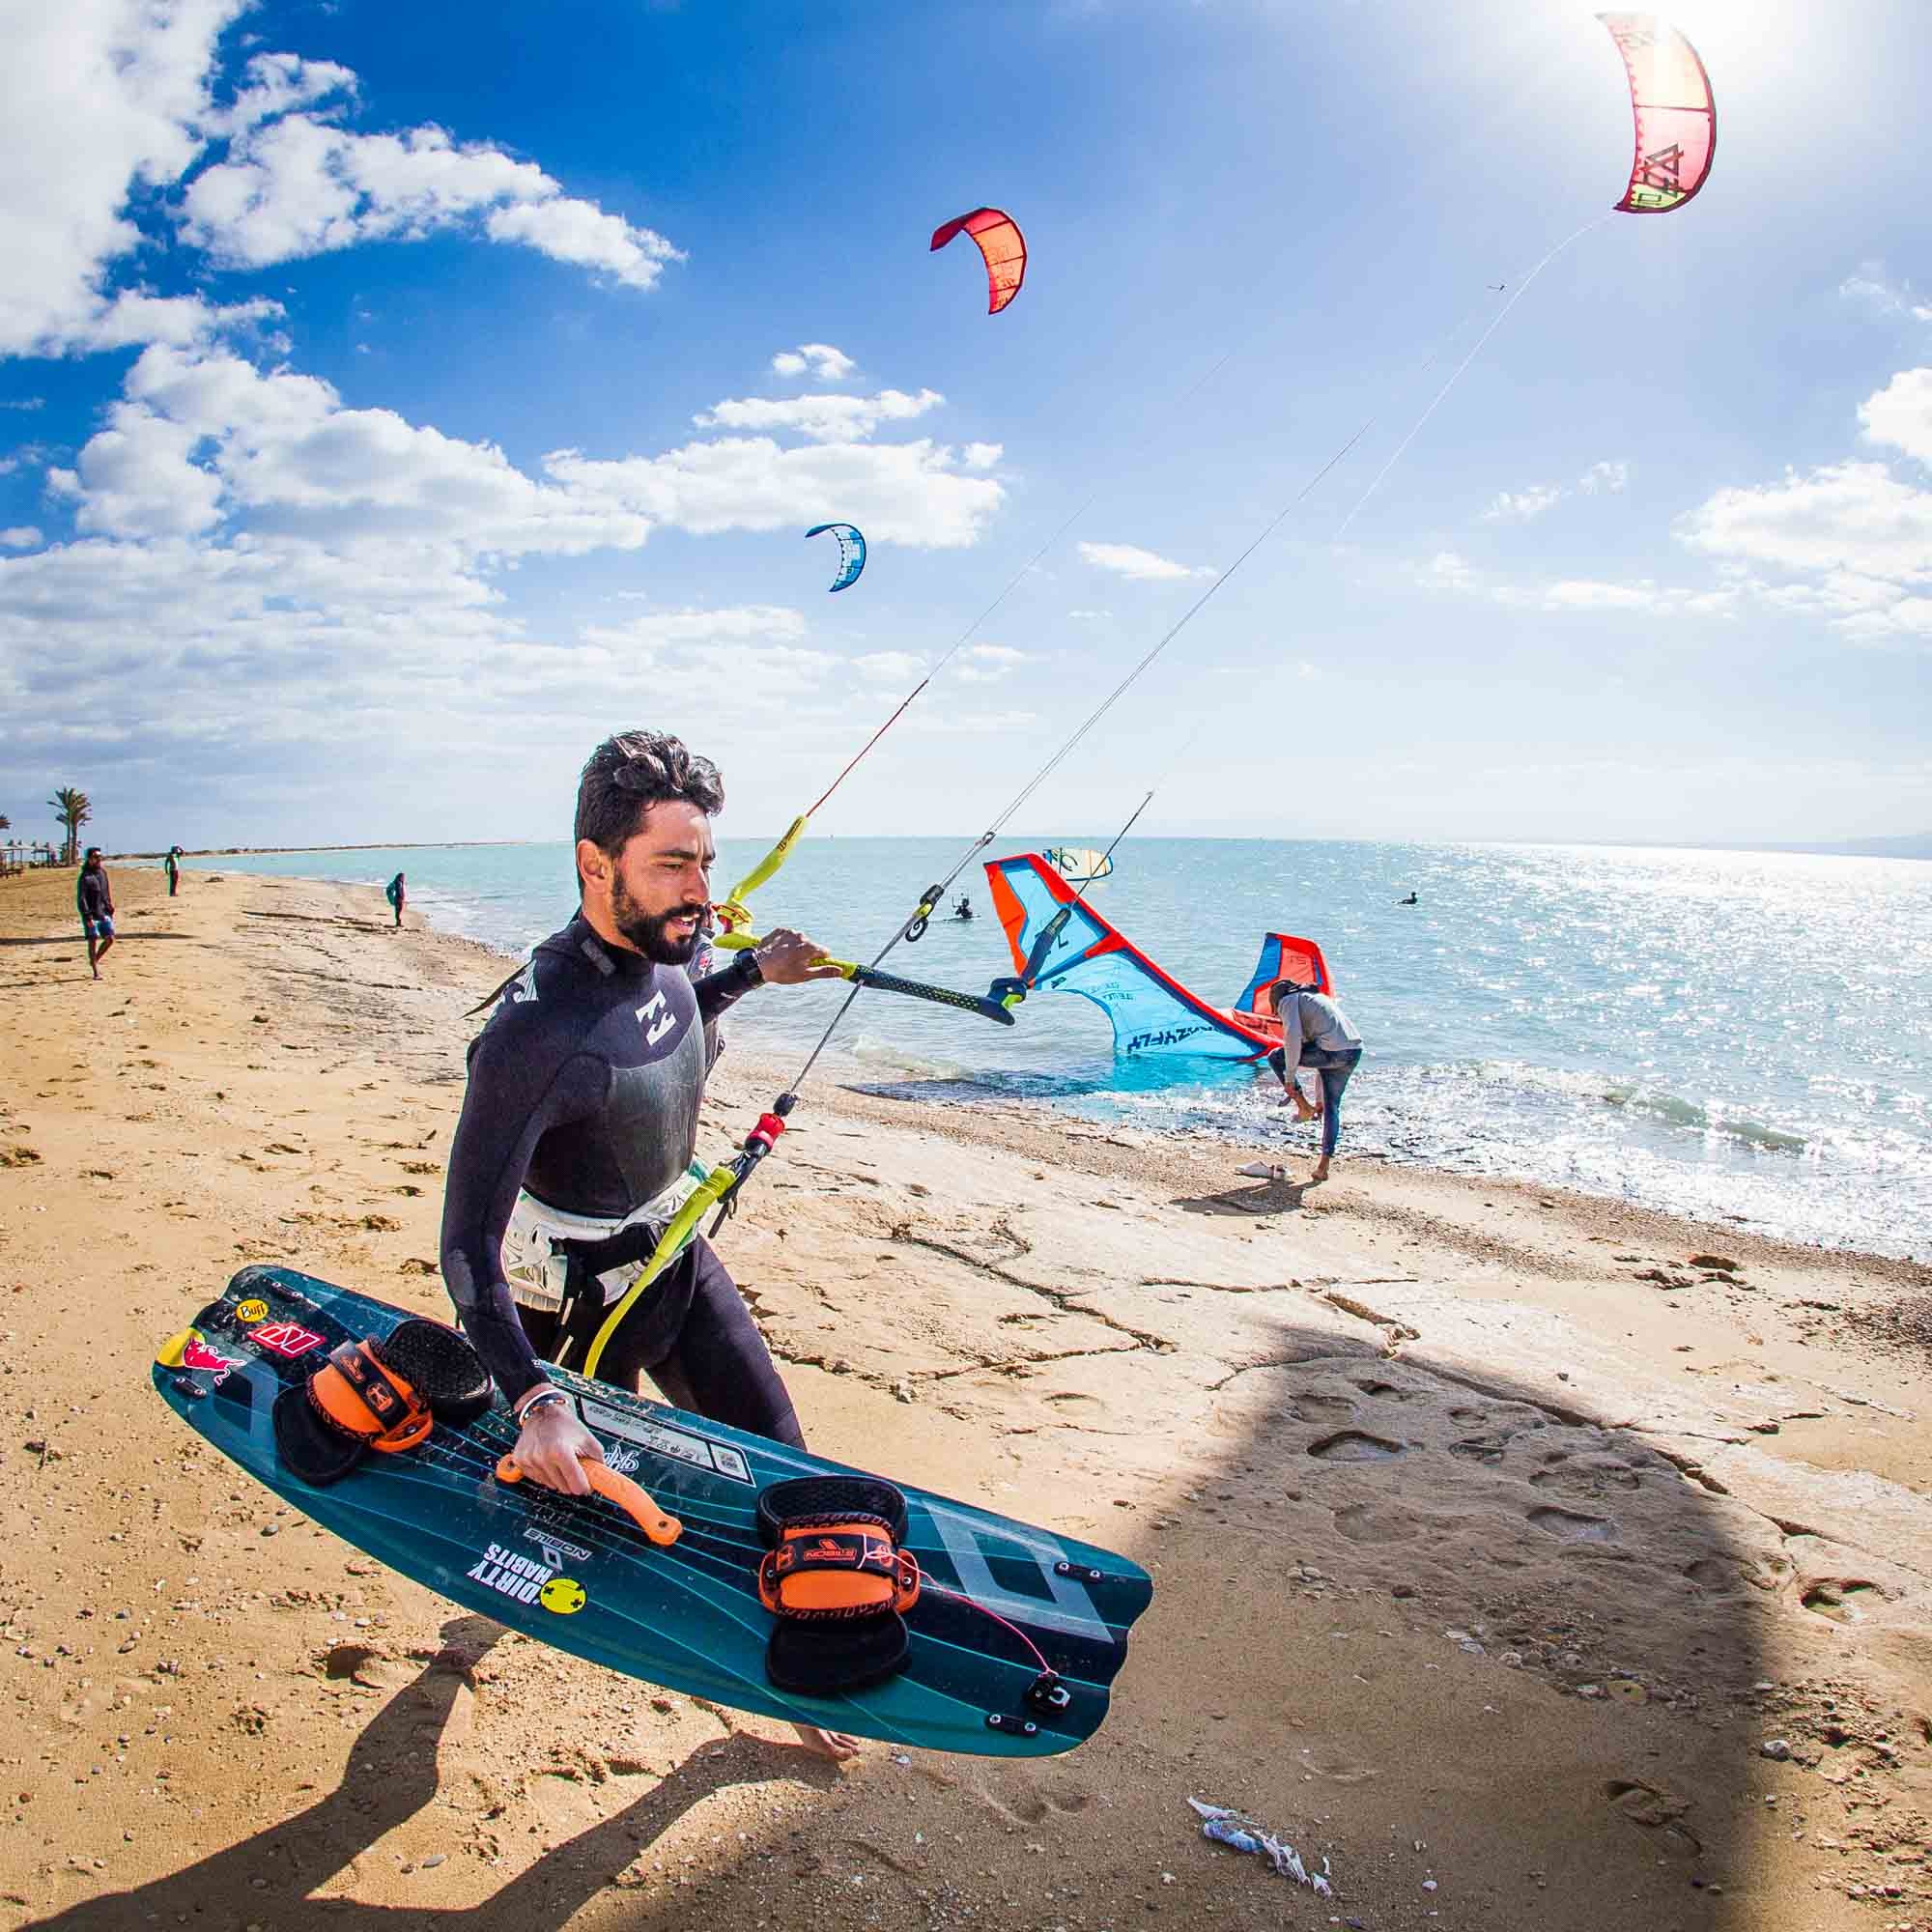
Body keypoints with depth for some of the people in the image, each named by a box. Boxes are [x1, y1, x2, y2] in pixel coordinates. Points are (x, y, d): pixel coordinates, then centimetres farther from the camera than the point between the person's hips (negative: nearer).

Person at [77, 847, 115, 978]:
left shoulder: (103, 872, 10)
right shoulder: (85, 877, -11)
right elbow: (80, 899, -14)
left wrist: (111, 910, 15)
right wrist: (88, 917, -20)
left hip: (104, 913, 6)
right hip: (91, 915, -6)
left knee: (110, 939, 2)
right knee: (93, 942, -2)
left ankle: (95, 961, 24)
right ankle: (95, 971, 3)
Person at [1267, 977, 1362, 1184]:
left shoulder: (1288, 1001, 9)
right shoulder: (1317, 997, 34)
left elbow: (1293, 1037, -11)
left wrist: (1289, 1077, -4)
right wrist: (1321, 1100, 41)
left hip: (1331, 1051, -8)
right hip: (1354, 1052, 8)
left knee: (1275, 1057, 12)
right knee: (1332, 1107, 17)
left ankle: (1303, 1107, 12)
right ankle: (1323, 1165, 17)